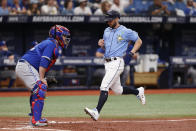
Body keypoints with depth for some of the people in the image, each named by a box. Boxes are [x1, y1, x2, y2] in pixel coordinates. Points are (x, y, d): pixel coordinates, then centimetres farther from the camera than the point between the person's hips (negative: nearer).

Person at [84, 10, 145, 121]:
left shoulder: (126, 32, -5)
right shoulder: (107, 31, 16)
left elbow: (139, 41, 4)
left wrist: (132, 52, -10)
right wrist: (101, 44, 2)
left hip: (117, 63, -8)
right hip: (107, 63, 8)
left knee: (104, 87, -20)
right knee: (117, 90, 15)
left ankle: (97, 112, -27)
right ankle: (138, 92, 38)